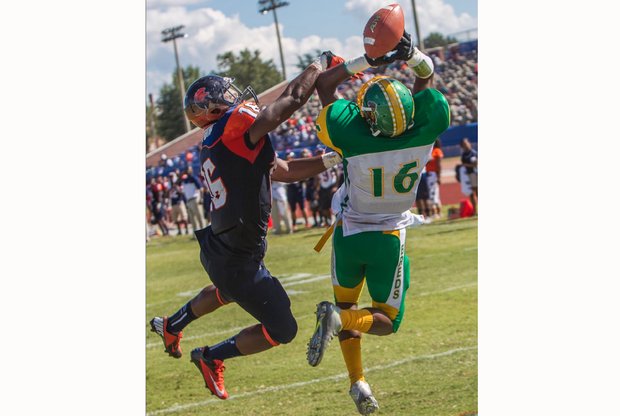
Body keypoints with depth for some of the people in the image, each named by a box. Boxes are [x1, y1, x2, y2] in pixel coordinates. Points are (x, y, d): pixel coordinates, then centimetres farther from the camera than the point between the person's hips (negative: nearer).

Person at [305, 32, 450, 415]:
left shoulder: (352, 135, -27)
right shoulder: (425, 131, -24)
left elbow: (325, 83, -10)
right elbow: (427, 78, -5)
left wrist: (367, 60, -14)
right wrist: (412, 56, -23)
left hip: (349, 234, 1)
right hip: (389, 239, 0)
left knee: (346, 302, 25)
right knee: (387, 321, 12)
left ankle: (358, 382, 14)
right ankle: (340, 318, -20)